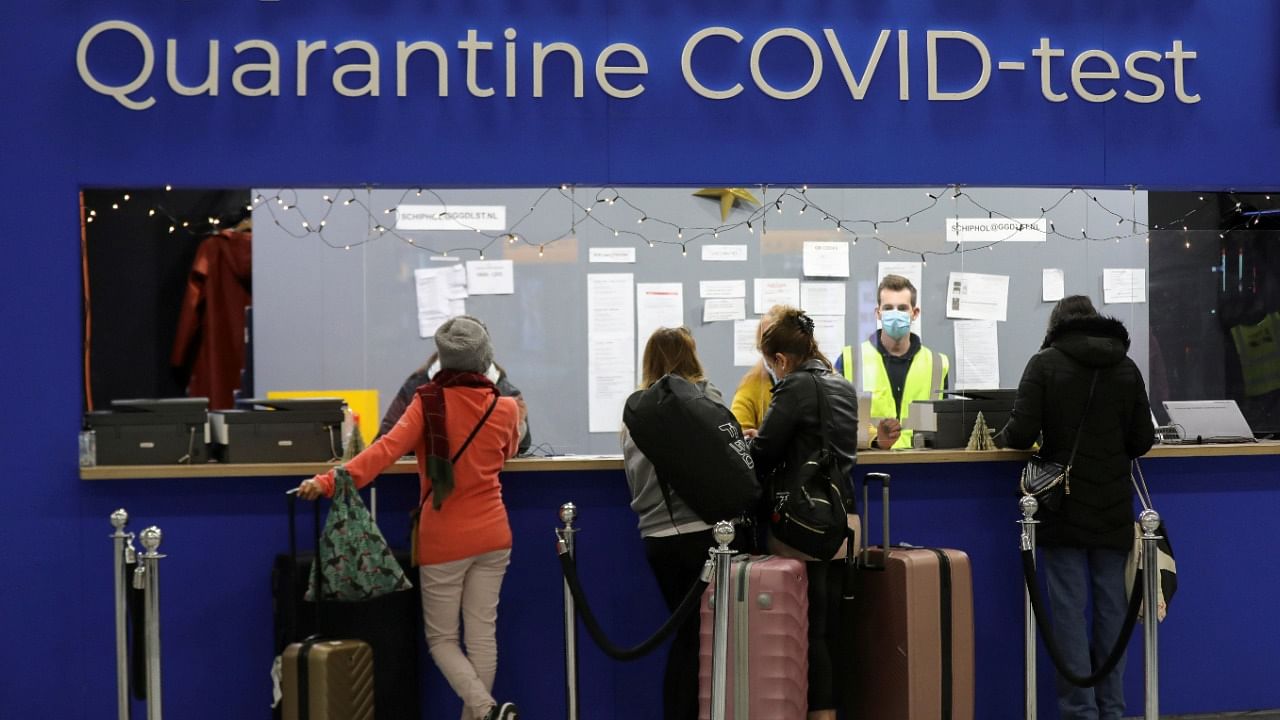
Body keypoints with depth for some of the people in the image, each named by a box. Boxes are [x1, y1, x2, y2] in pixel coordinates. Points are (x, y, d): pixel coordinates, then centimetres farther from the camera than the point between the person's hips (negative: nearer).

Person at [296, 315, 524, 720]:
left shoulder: (428, 402, -10)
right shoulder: (506, 408, -1)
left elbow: (389, 448, -25)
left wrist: (331, 482, -31)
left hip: (444, 541, -3)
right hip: (492, 535, 3)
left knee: (440, 638, 9)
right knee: (482, 633, 8)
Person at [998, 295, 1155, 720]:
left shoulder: (1045, 364, -6)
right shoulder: (1127, 368, 5)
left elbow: (1022, 433, -13)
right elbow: (1143, 441, 6)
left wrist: (1003, 438, 8)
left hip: (1063, 509, -3)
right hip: (1113, 510, 3)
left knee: (1070, 610, 1)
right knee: (1111, 609, 10)